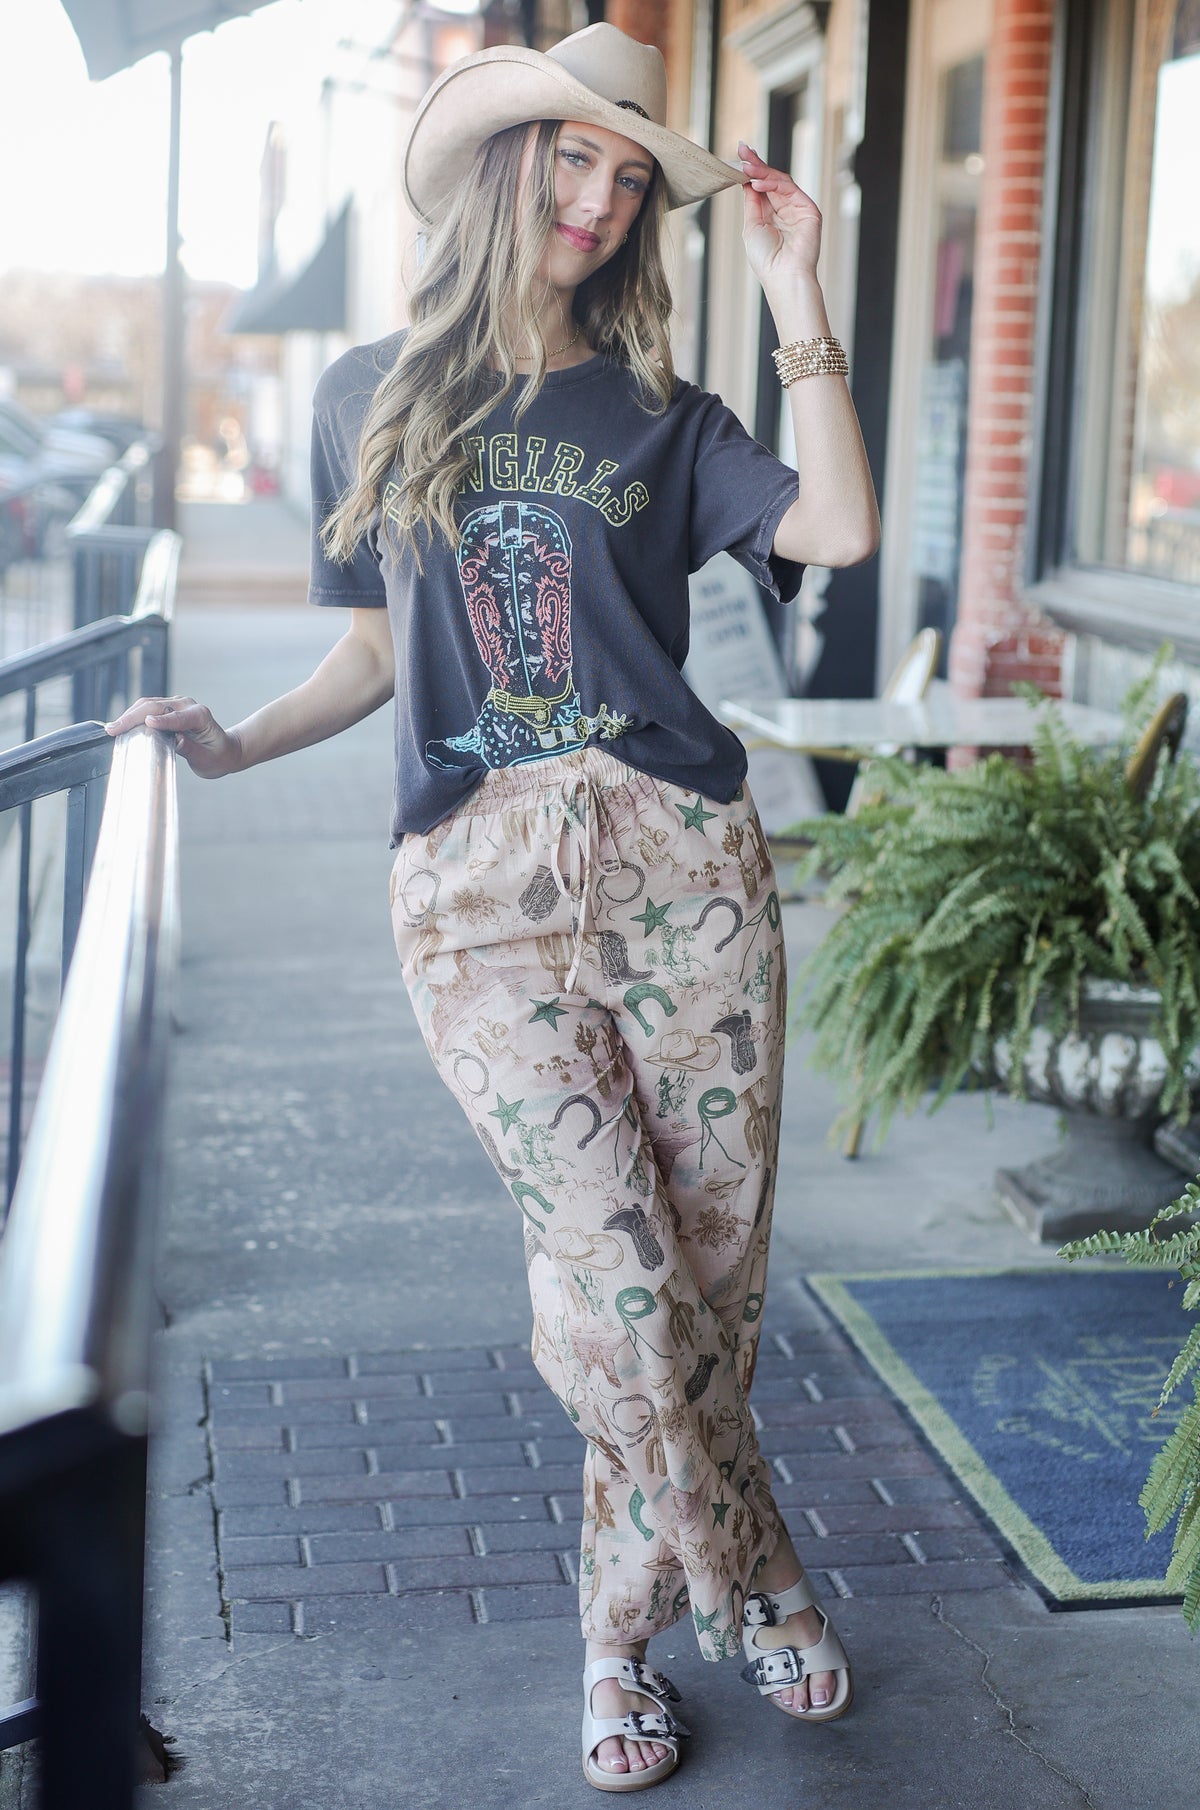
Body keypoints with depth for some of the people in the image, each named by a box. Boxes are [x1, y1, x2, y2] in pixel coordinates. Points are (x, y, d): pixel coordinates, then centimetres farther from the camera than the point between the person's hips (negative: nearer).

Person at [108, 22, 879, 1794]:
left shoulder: (658, 415, 12)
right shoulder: (370, 397, 14)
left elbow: (839, 529, -5)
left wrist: (800, 307, -5)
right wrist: (236, 740, 6)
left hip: (681, 858, 1)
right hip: (482, 884, -1)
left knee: (716, 1262, 2)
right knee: (613, 1266, -10)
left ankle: (629, 1622, 22)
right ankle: (754, 1588, 14)